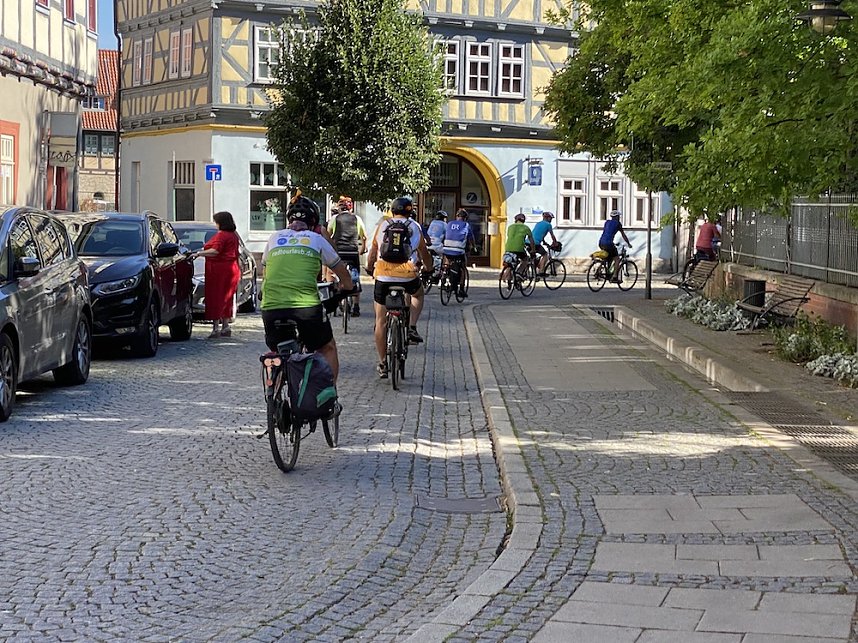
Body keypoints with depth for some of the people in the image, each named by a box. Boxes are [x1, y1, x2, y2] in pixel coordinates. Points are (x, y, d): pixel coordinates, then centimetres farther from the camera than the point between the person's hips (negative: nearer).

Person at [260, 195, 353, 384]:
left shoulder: (275, 238, 18)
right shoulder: (316, 239, 12)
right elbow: (342, 272, 25)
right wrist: (348, 288, 46)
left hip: (271, 307, 2)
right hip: (306, 306, -2)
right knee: (328, 350, 20)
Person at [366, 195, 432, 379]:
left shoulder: (382, 225, 12)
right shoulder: (415, 227, 10)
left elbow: (373, 251, 21)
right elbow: (425, 253, 20)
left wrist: (369, 267, 39)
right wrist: (428, 268, 40)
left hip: (383, 276, 0)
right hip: (408, 277, 0)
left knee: (381, 321, 11)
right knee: (418, 293, 35)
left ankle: (382, 363, 10)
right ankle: (412, 328, 16)